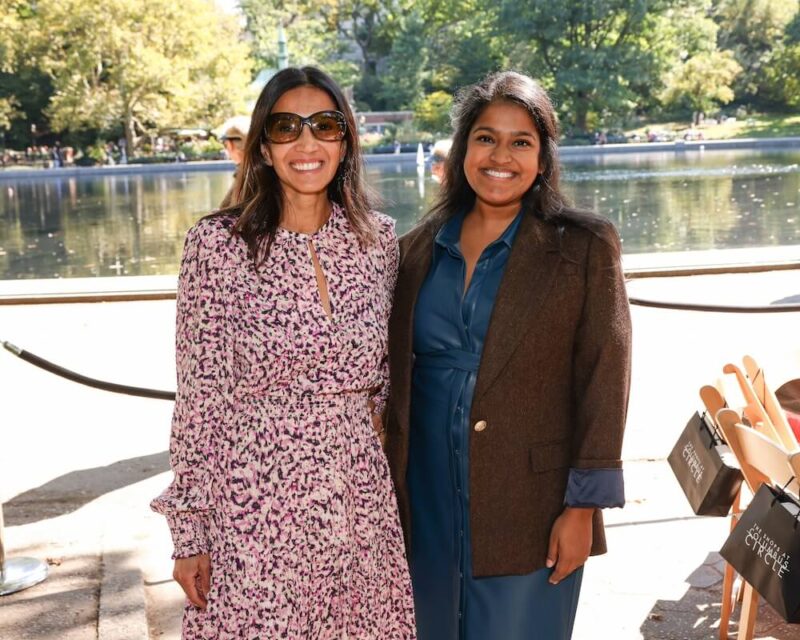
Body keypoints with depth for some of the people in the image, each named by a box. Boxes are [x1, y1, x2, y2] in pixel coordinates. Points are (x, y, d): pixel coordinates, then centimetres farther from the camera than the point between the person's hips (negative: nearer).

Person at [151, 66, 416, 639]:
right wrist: (188, 532, -6)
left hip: (361, 500, 4)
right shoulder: (218, 243, -9)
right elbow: (200, 397, -7)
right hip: (257, 502, -3)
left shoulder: (377, 238, 2)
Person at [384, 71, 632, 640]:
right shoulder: (419, 249, 6)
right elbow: (395, 373, 10)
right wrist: (390, 491, 8)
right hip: (427, 502, 4)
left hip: (530, 510, -3)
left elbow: (604, 378, -7)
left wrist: (583, 507, -10)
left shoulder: (585, 247, -4)